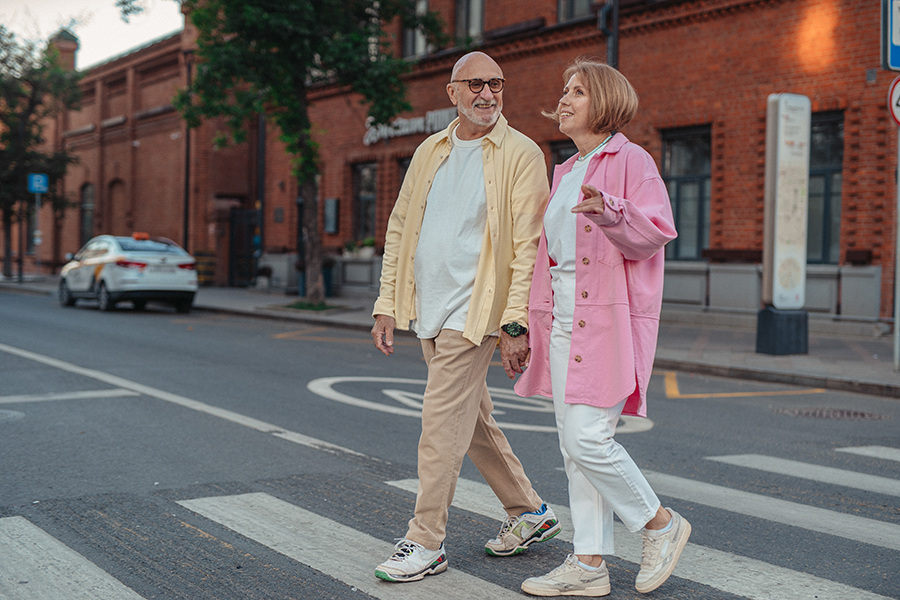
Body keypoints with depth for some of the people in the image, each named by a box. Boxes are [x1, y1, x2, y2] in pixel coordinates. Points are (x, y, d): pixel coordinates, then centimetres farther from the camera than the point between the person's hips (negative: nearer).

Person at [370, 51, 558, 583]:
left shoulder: (522, 155, -6)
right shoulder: (430, 152, 13)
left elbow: (529, 246, -12)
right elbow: (400, 229, 15)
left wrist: (517, 323, -19)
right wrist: (388, 305, 8)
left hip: (474, 310, -7)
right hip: (430, 310, 7)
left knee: (442, 424, -7)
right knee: (474, 420, 15)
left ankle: (426, 544, 5)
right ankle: (530, 512, 31)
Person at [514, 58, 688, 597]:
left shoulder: (631, 160, -3)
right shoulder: (565, 172, 21)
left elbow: (655, 232, -14)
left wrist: (608, 209, -31)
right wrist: (533, 323, 23)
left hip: (610, 319, -8)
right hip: (563, 320, 8)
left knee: (587, 437, -14)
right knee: (574, 446, 6)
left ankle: (661, 523, 9)